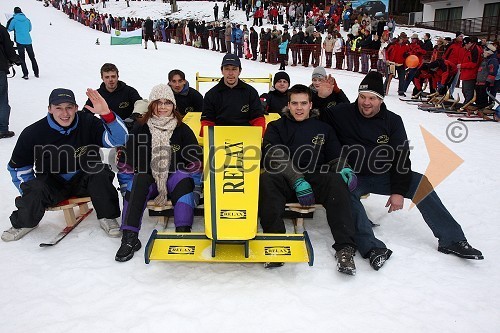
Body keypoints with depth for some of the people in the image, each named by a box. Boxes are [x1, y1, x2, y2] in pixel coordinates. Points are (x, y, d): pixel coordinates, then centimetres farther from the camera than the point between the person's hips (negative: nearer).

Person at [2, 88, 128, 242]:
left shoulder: (88, 123, -13)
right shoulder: (33, 132, -10)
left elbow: (119, 139, -25)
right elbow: (18, 166, 3)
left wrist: (106, 114, -40)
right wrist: (30, 194, -2)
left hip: (84, 182, 0)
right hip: (52, 183, 1)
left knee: (100, 172, -30)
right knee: (35, 190, -29)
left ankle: (107, 217, -10)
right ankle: (24, 223, 5)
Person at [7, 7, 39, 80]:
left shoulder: (14, 20, -4)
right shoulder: (27, 19, 4)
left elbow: (9, 29, 5)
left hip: (20, 41, -3)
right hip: (28, 41, 3)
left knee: (22, 59, 3)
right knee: (32, 58, 14)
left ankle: (25, 74, -4)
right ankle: (36, 73, 14)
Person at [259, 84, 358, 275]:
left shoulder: (323, 128, 23)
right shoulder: (276, 127, 15)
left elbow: (335, 157, 22)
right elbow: (275, 157, -3)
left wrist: (344, 169, -5)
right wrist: (297, 180, -19)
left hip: (316, 180, 1)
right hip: (284, 181, -1)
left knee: (336, 182, -30)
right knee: (266, 180, -33)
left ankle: (345, 247, -33)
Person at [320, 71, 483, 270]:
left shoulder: (393, 121, 0)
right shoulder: (341, 114, -6)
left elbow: (401, 157, -2)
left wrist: (398, 191, -10)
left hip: (382, 176, 3)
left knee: (421, 184, -14)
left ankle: (451, 239, -7)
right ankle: (372, 248, -42)